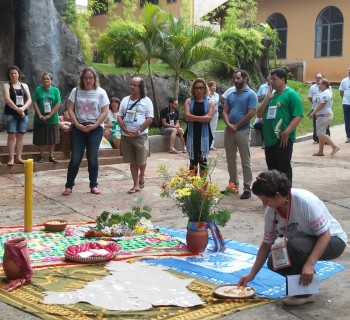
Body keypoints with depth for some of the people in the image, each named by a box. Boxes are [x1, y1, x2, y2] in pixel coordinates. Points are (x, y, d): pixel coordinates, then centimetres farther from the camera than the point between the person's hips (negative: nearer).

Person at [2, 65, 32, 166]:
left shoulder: (24, 85, 14)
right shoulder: (6, 85, 3)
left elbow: (29, 100, 6)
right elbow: (7, 99, -10)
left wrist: (23, 108, -12)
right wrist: (17, 109, -17)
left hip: (23, 114, 3)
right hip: (11, 114, -3)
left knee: (20, 136, 3)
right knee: (11, 135, -6)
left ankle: (18, 157, 7)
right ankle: (11, 158, -5)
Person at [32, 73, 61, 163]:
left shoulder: (55, 90, 0)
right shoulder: (38, 90, 1)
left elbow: (58, 104, -6)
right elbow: (35, 103, -4)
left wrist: (49, 115, -14)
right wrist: (39, 115, -15)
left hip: (52, 119, 0)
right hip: (40, 119, 0)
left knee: (52, 139, 6)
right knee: (41, 139, 6)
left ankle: (51, 156, 17)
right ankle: (41, 156, 16)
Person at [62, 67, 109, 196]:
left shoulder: (101, 92, 0)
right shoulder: (76, 91, 3)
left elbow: (104, 112, -4)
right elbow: (70, 109, -1)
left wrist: (94, 125, -14)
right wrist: (77, 124, -13)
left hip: (95, 128, 0)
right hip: (78, 128, 0)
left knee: (93, 158, 6)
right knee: (75, 158, 2)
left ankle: (93, 185, 15)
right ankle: (69, 185, 9)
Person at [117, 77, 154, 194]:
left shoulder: (146, 101, 0)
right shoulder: (125, 100, 12)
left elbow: (149, 119, -6)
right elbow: (119, 116, 8)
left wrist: (138, 131, -15)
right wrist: (125, 130, -8)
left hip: (140, 136, -3)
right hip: (126, 136, 3)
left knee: (141, 160, 1)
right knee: (132, 161, 5)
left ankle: (141, 177, 29)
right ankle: (136, 184, 11)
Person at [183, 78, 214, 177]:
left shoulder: (210, 102, 4)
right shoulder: (188, 101, 6)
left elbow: (209, 118, -10)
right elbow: (187, 116, -9)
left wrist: (193, 118, -12)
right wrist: (202, 117, -12)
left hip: (204, 135, -1)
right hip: (191, 134, 1)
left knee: (203, 160, 4)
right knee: (193, 160, 6)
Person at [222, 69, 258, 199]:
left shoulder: (251, 94, -5)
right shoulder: (230, 95, 13)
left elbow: (251, 113, -12)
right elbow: (225, 111, 9)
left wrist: (236, 126, -11)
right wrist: (229, 124, -10)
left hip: (243, 131, -6)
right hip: (229, 131, 6)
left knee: (245, 162, -1)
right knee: (230, 160, 12)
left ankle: (247, 189, 3)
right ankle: (233, 185, 23)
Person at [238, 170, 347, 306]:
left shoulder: (304, 201, -31)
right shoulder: (271, 213, -11)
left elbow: (325, 234, -28)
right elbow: (266, 245, 0)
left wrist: (310, 264, -36)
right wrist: (251, 274, -3)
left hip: (332, 240, -6)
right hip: (304, 241, 7)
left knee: (295, 245, -34)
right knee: (274, 262, -16)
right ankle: (308, 279, 9)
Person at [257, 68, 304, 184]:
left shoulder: (291, 94, -6)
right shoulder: (271, 95, 17)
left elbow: (298, 116, -14)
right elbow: (259, 114, 13)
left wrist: (286, 132, -22)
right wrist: (268, 99, 2)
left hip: (283, 139, -8)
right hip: (269, 139, 8)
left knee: (284, 168, -3)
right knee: (272, 168, 14)